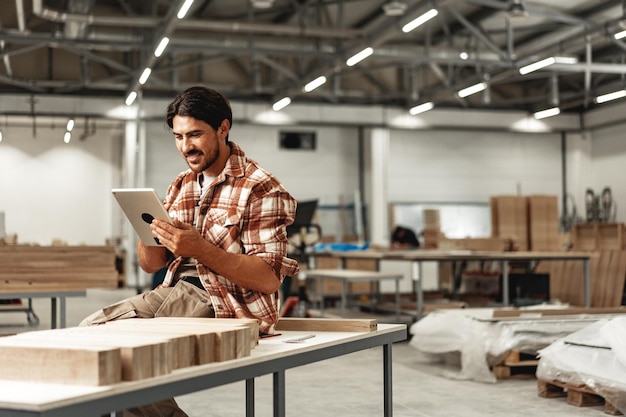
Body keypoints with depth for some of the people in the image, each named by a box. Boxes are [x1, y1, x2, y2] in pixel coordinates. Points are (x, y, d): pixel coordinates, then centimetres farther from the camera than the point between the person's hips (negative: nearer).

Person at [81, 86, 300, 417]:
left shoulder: (260, 188, -9)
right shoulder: (180, 187, 14)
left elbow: (268, 279, -16)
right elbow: (152, 264, 16)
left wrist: (200, 248, -26)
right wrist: (148, 229, -7)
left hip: (226, 306, -7)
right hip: (174, 291, 8)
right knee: (89, 329, -9)